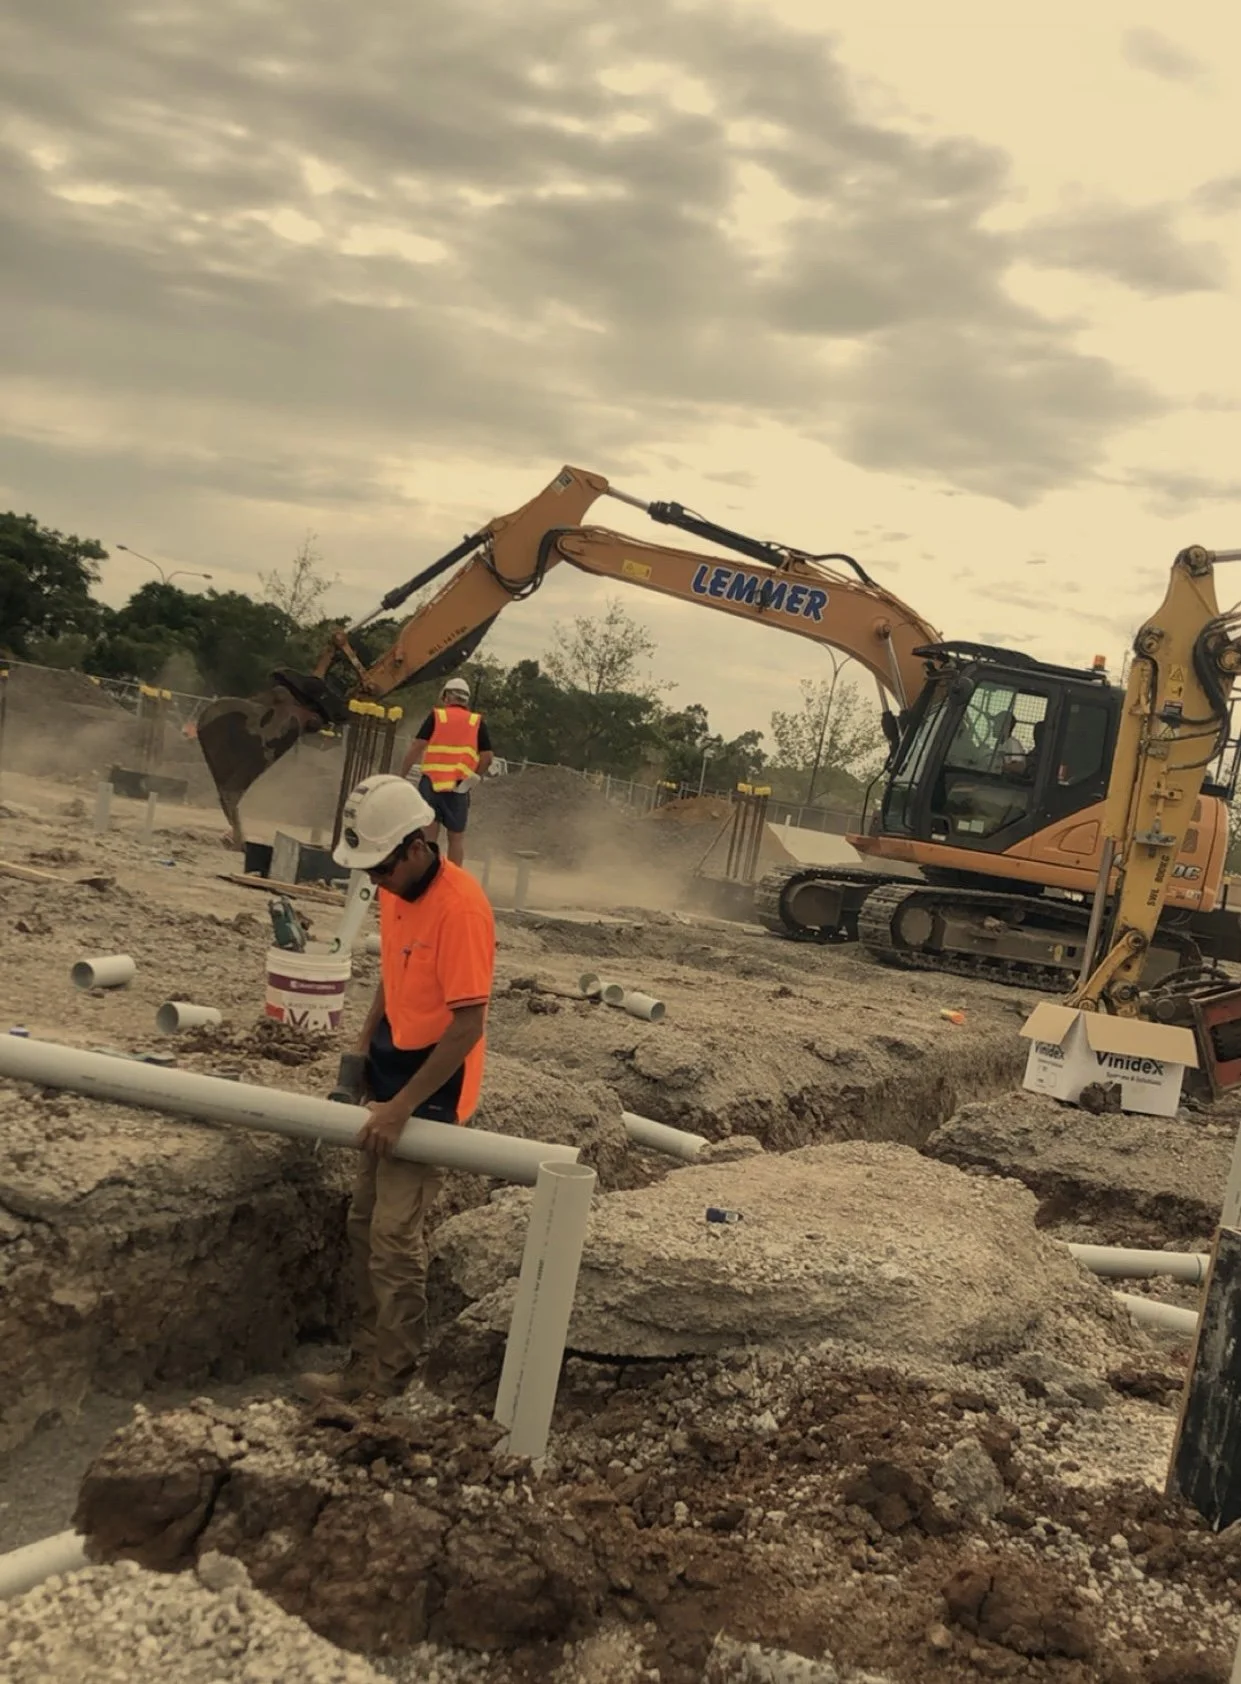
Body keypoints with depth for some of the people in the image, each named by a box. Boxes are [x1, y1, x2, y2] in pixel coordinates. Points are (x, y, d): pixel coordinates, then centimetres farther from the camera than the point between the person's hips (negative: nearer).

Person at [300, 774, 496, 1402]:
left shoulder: (460, 907, -24)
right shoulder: (396, 889, 2)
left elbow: (468, 1025, -23)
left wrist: (402, 1107, -22)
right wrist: (360, 1052, 10)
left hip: (431, 1088, -9)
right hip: (392, 1074, 9)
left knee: (394, 1237, -5)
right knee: (365, 1223, 14)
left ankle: (387, 1379, 6)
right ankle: (370, 1356, 25)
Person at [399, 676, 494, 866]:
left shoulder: (436, 716, 5)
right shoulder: (478, 722, 8)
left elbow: (416, 747, -3)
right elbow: (488, 757, 2)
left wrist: (402, 776, 2)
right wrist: (475, 777, 13)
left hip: (431, 782, -1)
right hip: (459, 785, 1)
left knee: (428, 835, 3)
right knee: (456, 837, 10)